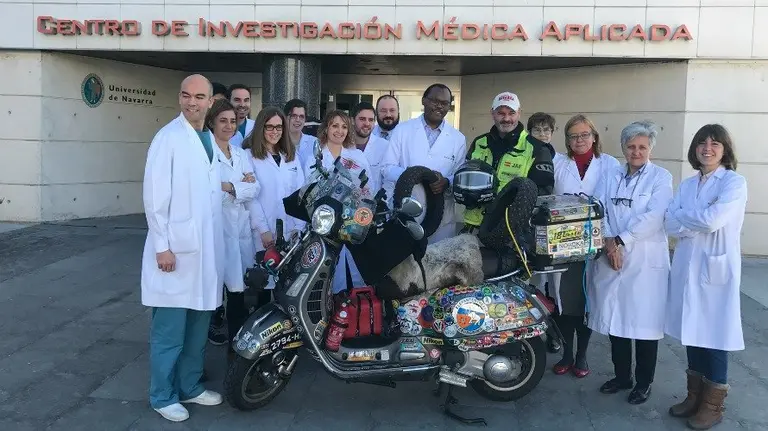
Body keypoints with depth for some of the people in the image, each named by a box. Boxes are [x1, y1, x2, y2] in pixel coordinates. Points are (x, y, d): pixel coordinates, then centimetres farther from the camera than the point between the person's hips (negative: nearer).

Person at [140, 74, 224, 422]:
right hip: (176, 249, -7)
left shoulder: (211, 139, 13)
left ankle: (190, 386, 29)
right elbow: (154, 195, -14)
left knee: (198, 326, 15)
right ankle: (163, 396, 16)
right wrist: (162, 245, -17)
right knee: (170, 330, 1)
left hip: (206, 249, 7)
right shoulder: (168, 137, -10)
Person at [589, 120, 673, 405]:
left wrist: (621, 241, -16)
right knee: (614, 319, 10)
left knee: (644, 322, 1)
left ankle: (643, 383, 17)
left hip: (645, 260, -4)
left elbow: (653, 217, -12)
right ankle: (621, 376, 26)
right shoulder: (610, 177, 13)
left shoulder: (661, 177, 1)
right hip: (610, 259, 4)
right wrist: (608, 242, -14)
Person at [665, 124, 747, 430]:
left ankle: (713, 404, 16)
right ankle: (695, 395, 27)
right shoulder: (687, 185, 10)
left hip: (717, 268, -5)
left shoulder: (734, 182, -7)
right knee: (692, 332, 13)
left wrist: (681, 216, -5)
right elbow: (670, 224, 0)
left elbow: (712, 220, -20)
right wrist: (699, 224, -15)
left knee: (715, 335, 2)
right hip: (687, 267, 6)